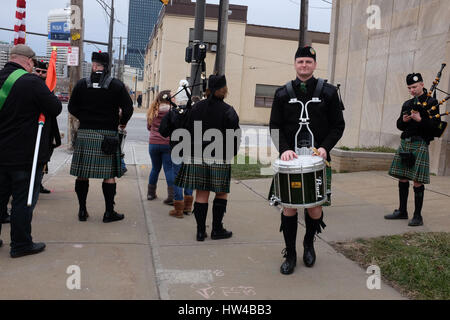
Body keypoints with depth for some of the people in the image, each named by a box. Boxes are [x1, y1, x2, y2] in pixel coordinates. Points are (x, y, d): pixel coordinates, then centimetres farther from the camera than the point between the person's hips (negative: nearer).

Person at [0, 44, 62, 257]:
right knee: (23, 200, 2)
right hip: (26, 155, -7)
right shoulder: (31, 82, -16)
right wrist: (49, 96, 5)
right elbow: (56, 109, -12)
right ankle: (21, 244, 11)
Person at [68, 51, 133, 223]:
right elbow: (128, 108, -5)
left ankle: (82, 210, 16)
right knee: (109, 175, 4)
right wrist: (122, 122, 12)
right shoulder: (116, 85, -2)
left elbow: (72, 108, 7)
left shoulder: (81, 84, 4)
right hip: (107, 135, -2)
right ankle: (109, 212, 8)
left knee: (82, 174, 9)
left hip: (85, 134, 2)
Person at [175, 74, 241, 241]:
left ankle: (200, 231, 12)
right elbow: (235, 135, -8)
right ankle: (217, 230, 16)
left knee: (201, 194, 8)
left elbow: (184, 130, 6)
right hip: (219, 159, -3)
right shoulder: (227, 111, -7)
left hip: (197, 158, 4)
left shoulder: (196, 107, 4)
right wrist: (230, 154, 8)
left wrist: (187, 152, 16)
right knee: (221, 193, 12)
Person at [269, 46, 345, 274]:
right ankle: (290, 254, 16)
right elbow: (275, 127, 6)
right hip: (290, 160, 0)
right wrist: (284, 149, -11)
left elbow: (338, 125, 5)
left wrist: (324, 147, -11)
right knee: (289, 207, 1)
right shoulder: (282, 94, 6)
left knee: (315, 208, 4)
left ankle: (309, 243, 33)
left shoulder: (328, 92, 4)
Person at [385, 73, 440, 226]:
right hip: (405, 143, 6)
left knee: (417, 181, -4)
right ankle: (402, 211, 21)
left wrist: (420, 119, -22)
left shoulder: (431, 102, -1)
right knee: (402, 178, 10)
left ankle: (418, 216, 5)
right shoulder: (407, 104, 16)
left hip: (420, 144, -6)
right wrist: (403, 120, -4)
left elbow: (436, 125, -8)